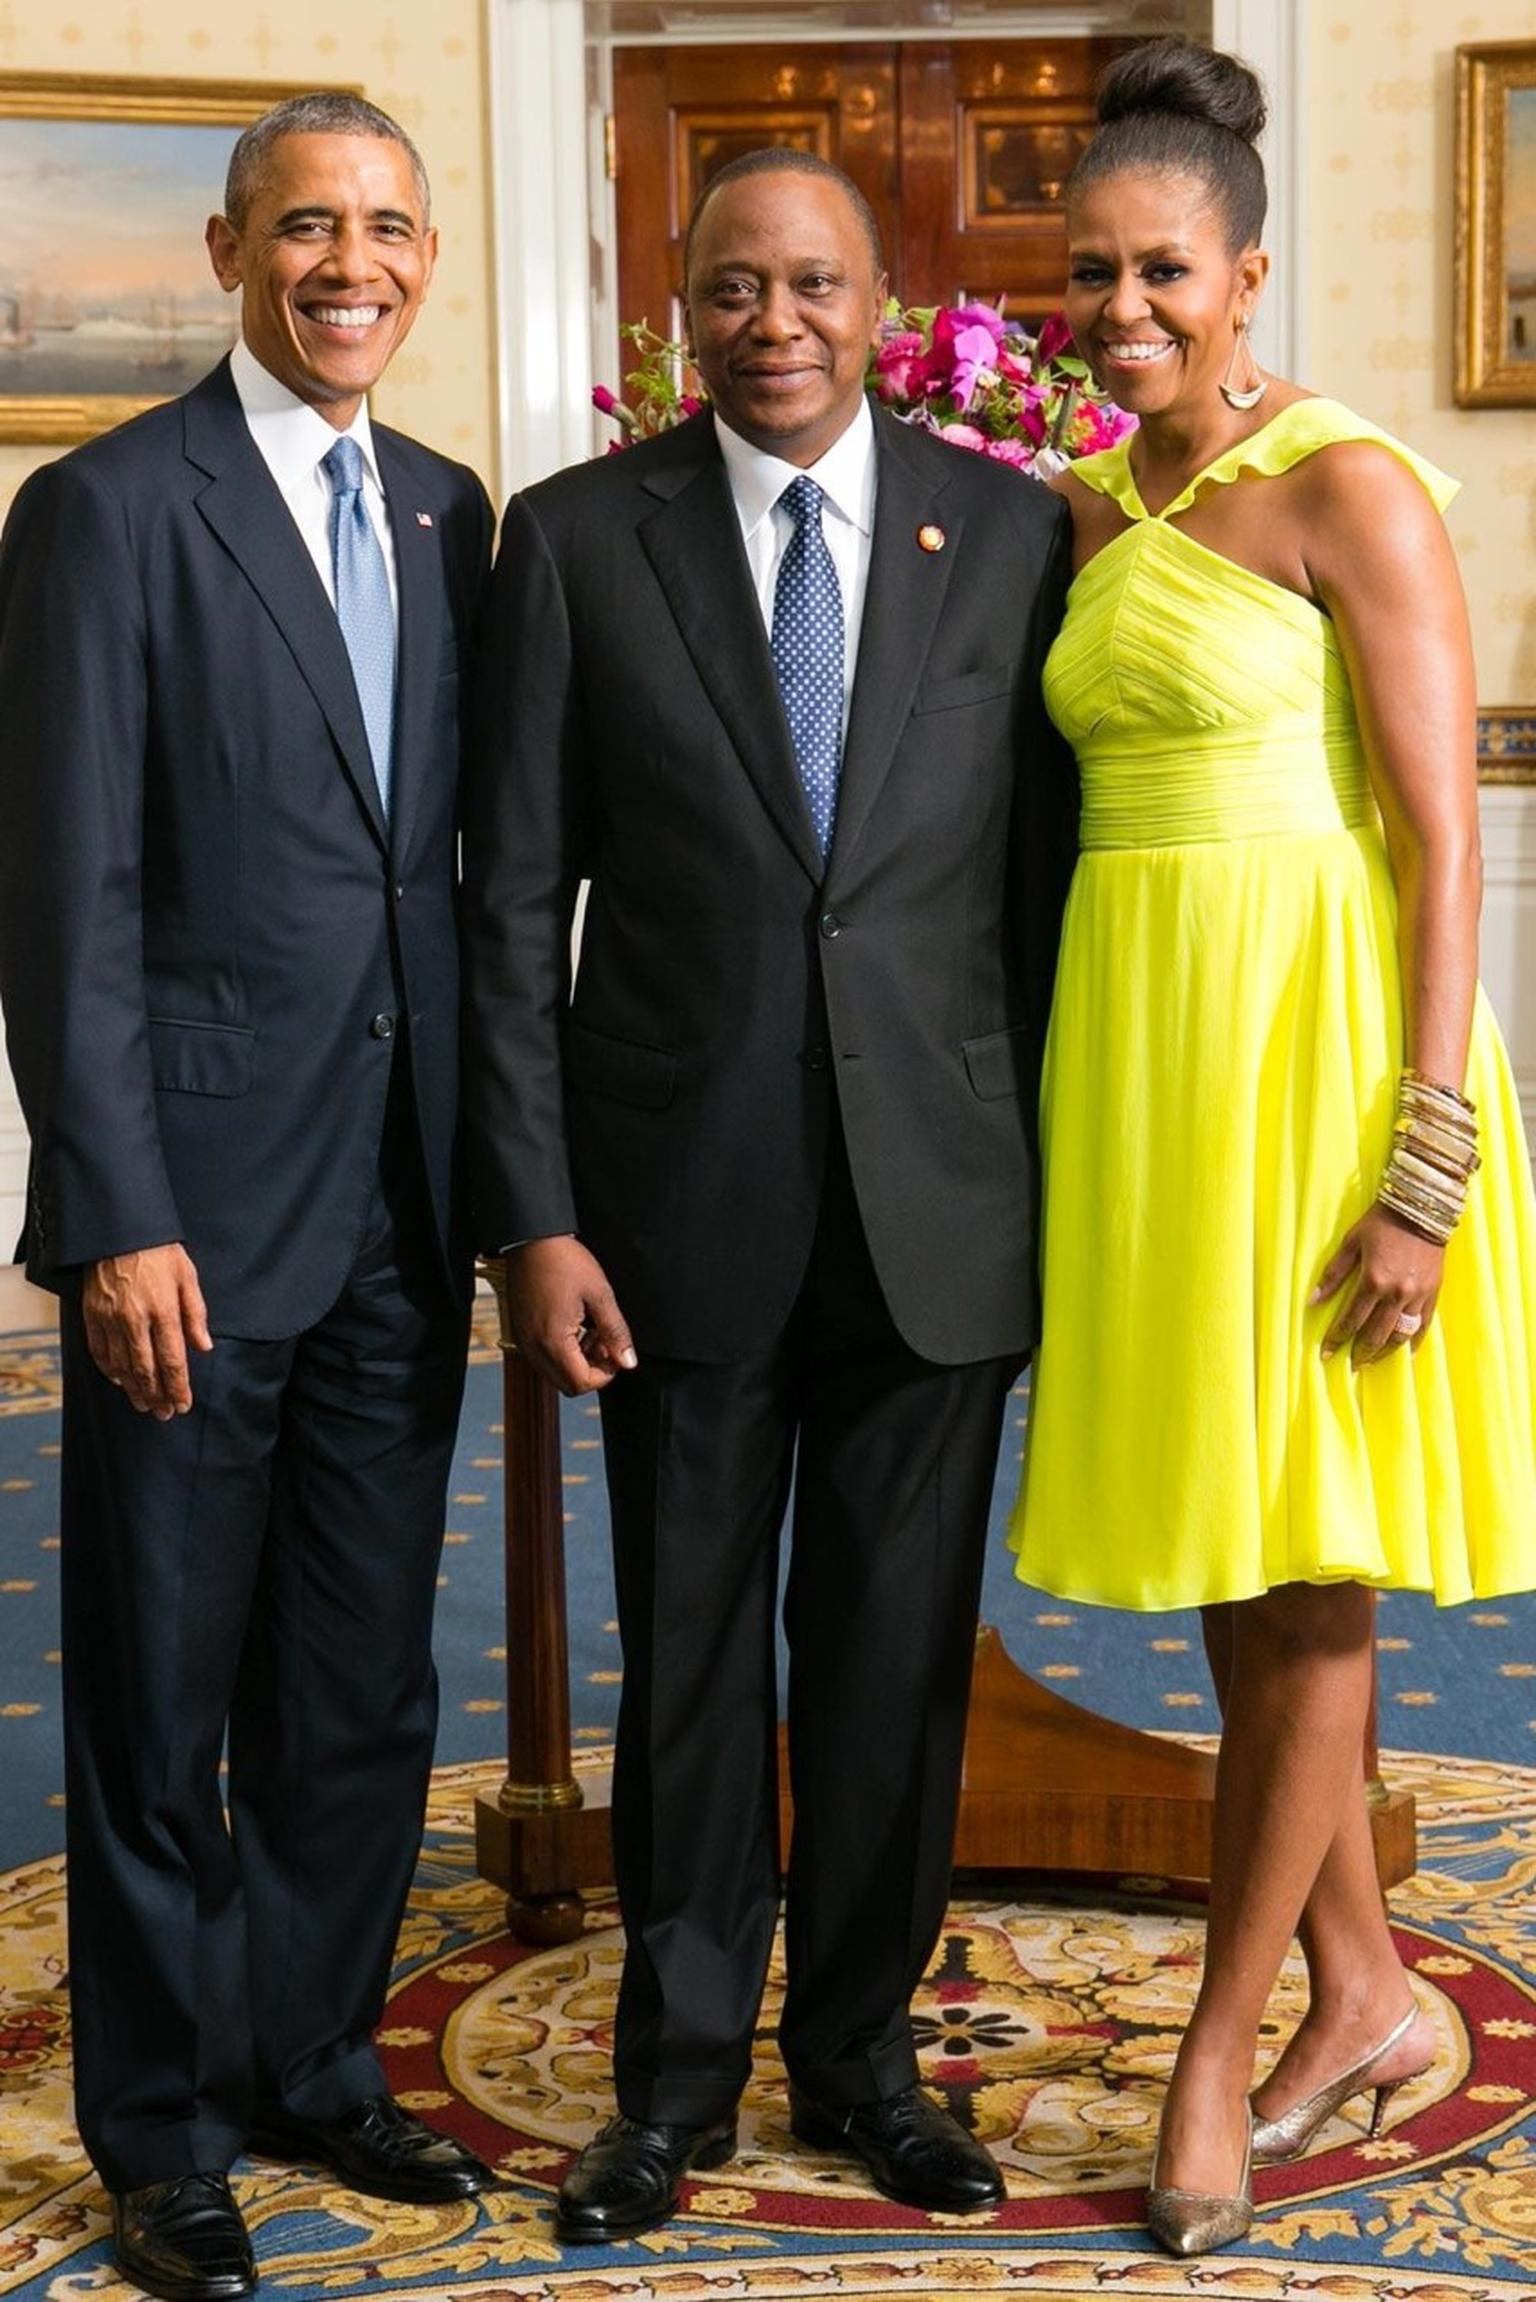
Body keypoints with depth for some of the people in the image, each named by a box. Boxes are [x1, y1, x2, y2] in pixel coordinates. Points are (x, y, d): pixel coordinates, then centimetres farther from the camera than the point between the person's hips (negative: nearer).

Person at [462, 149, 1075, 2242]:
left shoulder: (1011, 532, 3)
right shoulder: (577, 539, 1)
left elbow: (1049, 876, 4)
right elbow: (513, 905, -1)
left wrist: (1041, 1181, 0)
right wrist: (536, 1214, -6)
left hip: (937, 1205, 1)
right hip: (680, 1205, -1)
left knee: (899, 1655, 11)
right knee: (689, 1656, 10)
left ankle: (860, 2048, 29)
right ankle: (681, 2069, 27)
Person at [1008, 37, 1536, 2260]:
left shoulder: (1354, 491, -9)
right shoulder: (1089, 513, 12)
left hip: (1312, 1046, -7)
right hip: (1136, 1049, 7)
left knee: (1309, 1570, 3)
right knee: (1228, 1564, 12)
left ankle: (1222, 2039, 17)